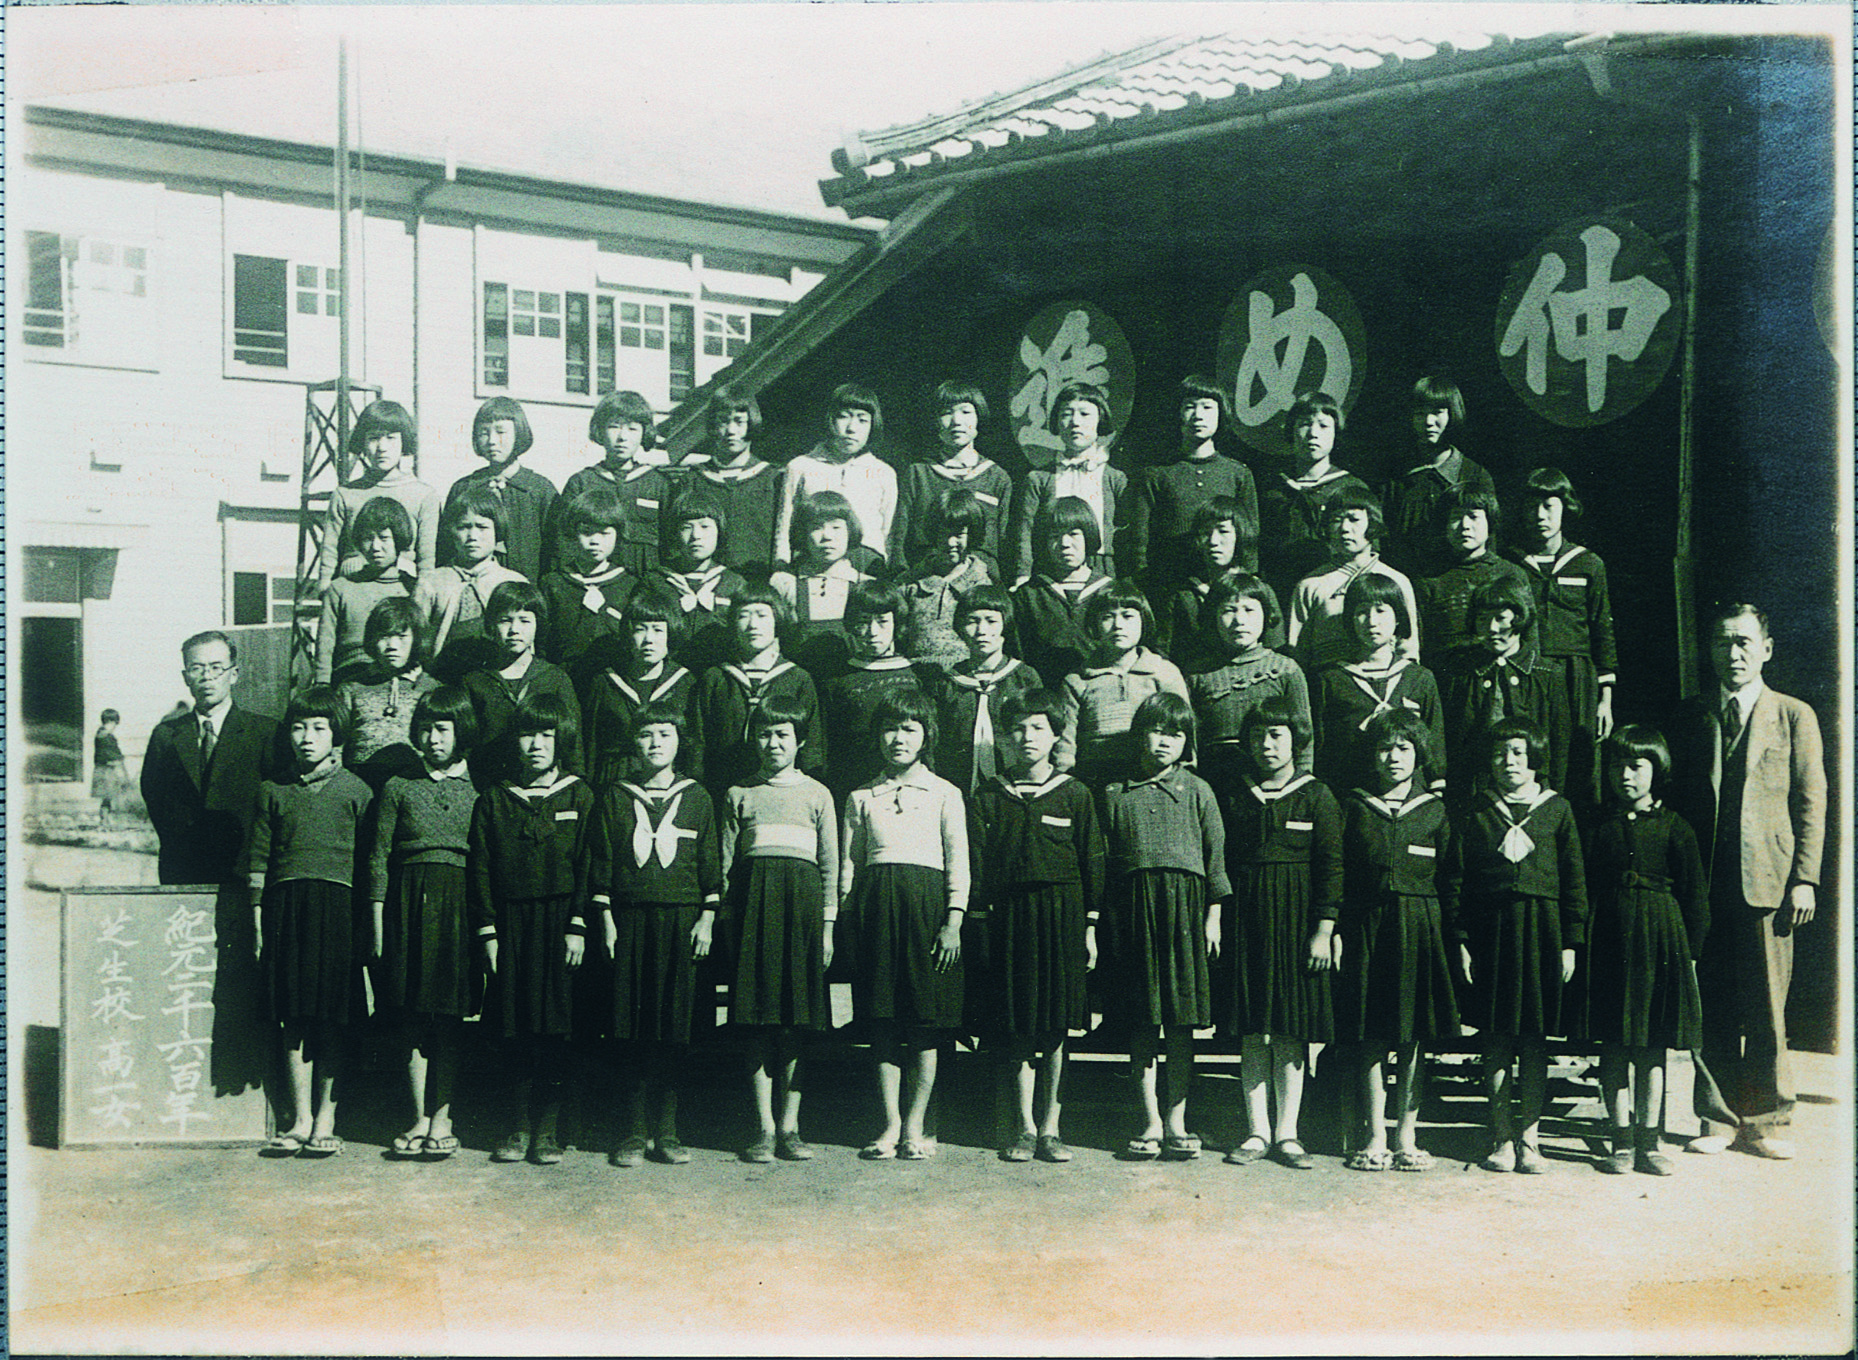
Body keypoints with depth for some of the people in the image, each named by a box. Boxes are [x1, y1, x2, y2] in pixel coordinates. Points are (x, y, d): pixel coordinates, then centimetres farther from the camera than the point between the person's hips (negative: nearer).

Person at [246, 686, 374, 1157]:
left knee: (332, 1020, -2)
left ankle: (325, 1122, 6)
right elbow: (258, 858, 12)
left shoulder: (355, 791, 6)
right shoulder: (274, 792, 12)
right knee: (293, 1019, 3)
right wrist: (257, 918, 5)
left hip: (337, 905, -2)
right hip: (285, 905, 2)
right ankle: (300, 1121, 10)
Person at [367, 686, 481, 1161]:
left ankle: (441, 1118, 6)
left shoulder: (480, 792, 7)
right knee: (411, 1016, 1)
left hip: (461, 906, -1)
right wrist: (377, 923, 1)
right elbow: (379, 858, 7)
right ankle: (420, 1118, 8)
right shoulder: (398, 788, 9)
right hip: (408, 903, 1)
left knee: (450, 1017, 0)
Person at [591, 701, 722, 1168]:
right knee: (632, 1029, -1)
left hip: (681, 920, 0)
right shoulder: (615, 798, 8)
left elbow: (711, 862, 7)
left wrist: (707, 919, 0)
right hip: (629, 920, 0)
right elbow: (602, 863, 7)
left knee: (674, 1030, 0)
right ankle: (636, 1131, 6)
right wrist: (606, 920, 0)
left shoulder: (697, 797, 9)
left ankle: (667, 1130, 7)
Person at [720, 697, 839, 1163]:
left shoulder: (816, 794, 13)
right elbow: (726, 863, 10)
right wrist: (726, 921, 2)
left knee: (798, 1024, -1)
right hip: (753, 897, 0)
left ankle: (790, 1125, 6)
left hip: (802, 899, 0)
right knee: (756, 1022, -3)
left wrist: (827, 924, 4)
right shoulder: (740, 795, 13)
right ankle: (764, 1128, 3)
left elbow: (830, 863, 10)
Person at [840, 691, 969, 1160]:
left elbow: (958, 862, 3)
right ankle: (891, 1125, 8)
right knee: (881, 1024, 2)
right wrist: (848, 918, 4)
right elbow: (849, 863, 13)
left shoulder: (943, 793, 8)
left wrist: (952, 923, -6)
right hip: (875, 903, 2)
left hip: (926, 901, -2)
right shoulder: (861, 798, 13)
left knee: (925, 1024, -2)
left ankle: (914, 1126, 5)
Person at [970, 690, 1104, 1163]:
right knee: (1016, 1030, 1)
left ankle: (1050, 1126, 10)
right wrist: (981, 914, -3)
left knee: (1056, 1028, 1)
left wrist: (1090, 926, 2)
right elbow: (976, 864, 6)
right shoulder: (989, 798, 8)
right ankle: (1025, 1126, 10)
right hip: (1009, 916, 1)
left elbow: (1092, 864, 6)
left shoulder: (1075, 795, 6)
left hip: (1061, 915, -1)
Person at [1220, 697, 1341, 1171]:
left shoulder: (1317, 797, 2)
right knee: (1251, 1032, 3)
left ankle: (1287, 1133, 6)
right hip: (1246, 917, 3)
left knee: (1292, 1033, -1)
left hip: (1296, 920, -2)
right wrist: (1220, 923, 6)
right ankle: (1257, 1131, 9)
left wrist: (1323, 931, -8)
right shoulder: (1236, 799, 10)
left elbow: (1331, 866, -1)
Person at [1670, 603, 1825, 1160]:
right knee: (1711, 1010, 3)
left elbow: (1811, 802, 4)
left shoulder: (1794, 716, 8)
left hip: (1766, 882, -2)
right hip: (1704, 884, 2)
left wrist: (1804, 879, -4)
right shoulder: (1690, 716, 13)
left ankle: (1765, 1121, 12)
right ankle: (1719, 1119, 12)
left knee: (1766, 1011, 1)